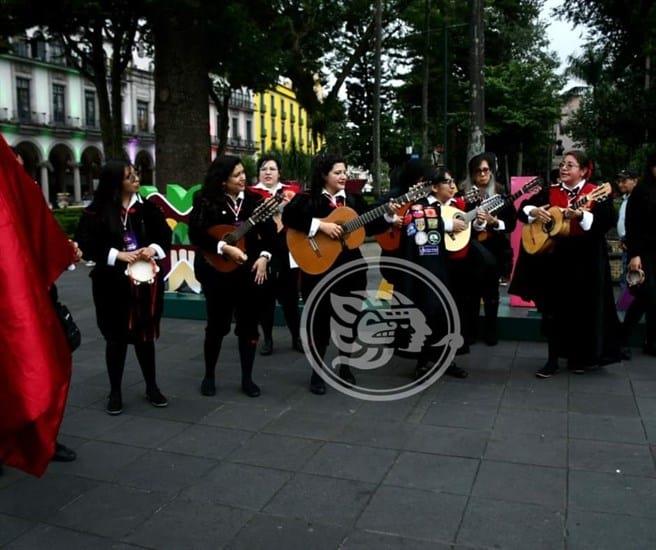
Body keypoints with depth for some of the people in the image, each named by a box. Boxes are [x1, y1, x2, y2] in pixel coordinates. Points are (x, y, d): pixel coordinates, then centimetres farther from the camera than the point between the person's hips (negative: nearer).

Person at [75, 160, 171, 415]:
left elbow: (166, 235, 7)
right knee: (116, 337, 8)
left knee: (145, 334, 13)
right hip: (113, 283, -2)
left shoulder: (147, 207, 4)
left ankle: (151, 387, 26)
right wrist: (117, 255, -18)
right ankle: (115, 392, 21)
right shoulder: (96, 211, -6)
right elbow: (84, 245, -10)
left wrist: (153, 248, -12)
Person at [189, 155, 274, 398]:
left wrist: (264, 257, -8)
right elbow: (196, 234, -13)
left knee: (248, 325, 7)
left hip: (250, 271, 3)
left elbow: (269, 231, 6)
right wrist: (225, 248, -21)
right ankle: (209, 376, 25)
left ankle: (247, 378, 20)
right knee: (217, 325, 7)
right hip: (217, 272, -3)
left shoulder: (254, 200, 5)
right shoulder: (206, 201, -5)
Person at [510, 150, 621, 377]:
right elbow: (524, 208, 9)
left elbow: (607, 222, -14)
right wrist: (534, 211, -12)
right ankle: (552, 359, 14)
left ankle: (580, 357, 24)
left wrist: (581, 216, -28)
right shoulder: (550, 192, 7)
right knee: (553, 309, 5)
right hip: (553, 257, 3)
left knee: (582, 310, 7)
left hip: (584, 260, -3)